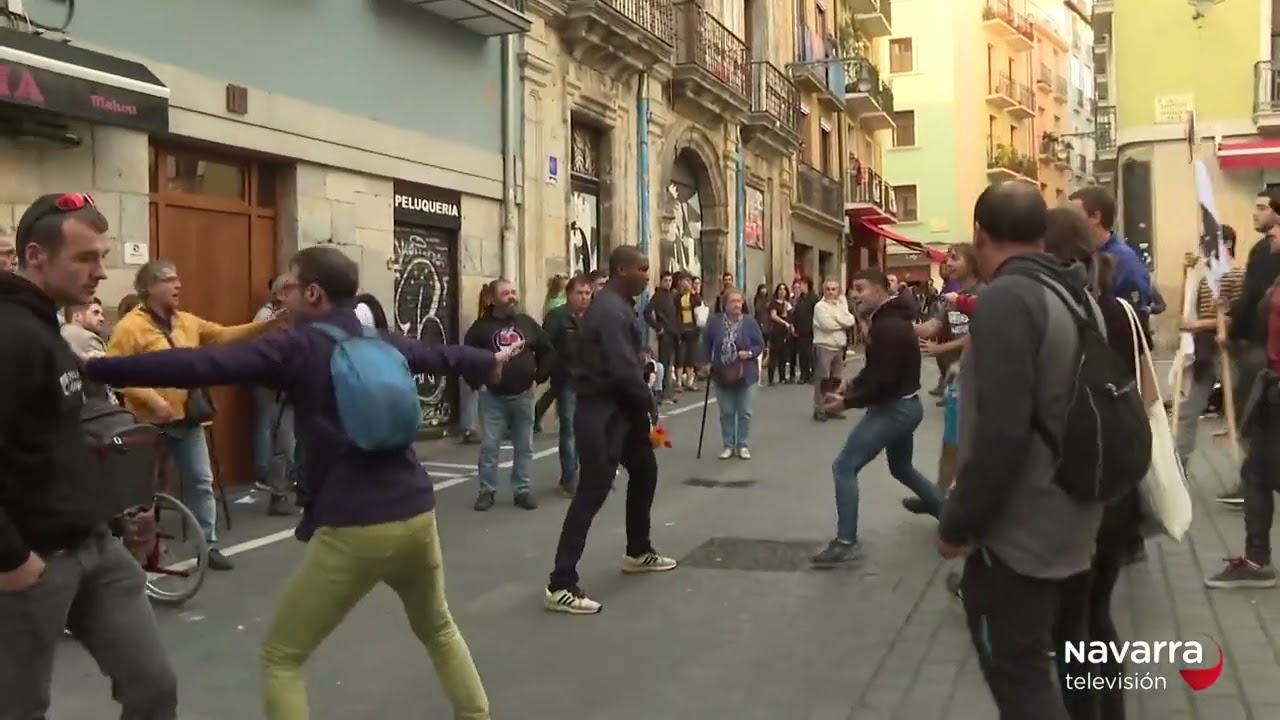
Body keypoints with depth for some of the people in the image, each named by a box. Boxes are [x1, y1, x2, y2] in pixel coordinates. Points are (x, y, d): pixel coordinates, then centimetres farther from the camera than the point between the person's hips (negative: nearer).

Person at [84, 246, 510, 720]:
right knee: (438, 628, 31)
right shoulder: (387, 343, 13)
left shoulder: (298, 346, -5)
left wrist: (96, 368, -12)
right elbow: (443, 355, 33)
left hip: (352, 530, -6)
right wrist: (490, 362, 54)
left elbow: (201, 366, -15)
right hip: (417, 515, 6)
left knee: (280, 658, 10)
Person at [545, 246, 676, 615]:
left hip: (620, 408, 11)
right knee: (593, 491, -11)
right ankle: (560, 585, -9)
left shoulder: (618, 305, 14)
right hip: (602, 411, -11)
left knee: (644, 471, 23)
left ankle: (638, 552, 40)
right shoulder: (610, 310, -19)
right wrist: (649, 402, -10)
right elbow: (622, 369, -25)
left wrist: (642, 403, 6)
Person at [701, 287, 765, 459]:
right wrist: (708, 362, -2)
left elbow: (760, 344, -4)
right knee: (726, 413, 8)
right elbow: (706, 343, 5)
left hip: (745, 374, -1)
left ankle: (743, 445, 16)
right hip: (722, 374, 1)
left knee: (745, 412, 5)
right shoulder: (715, 321, -5)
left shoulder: (749, 321, -8)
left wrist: (749, 353, -21)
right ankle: (728, 445, 18)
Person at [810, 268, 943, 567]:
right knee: (902, 469, 28)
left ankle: (845, 541, -8)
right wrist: (851, 386, 5)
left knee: (844, 467, -9)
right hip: (906, 406, 11)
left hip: (892, 408, -11)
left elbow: (883, 379, -26)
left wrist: (848, 402, -17)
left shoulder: (887, 327, -22)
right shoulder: (894, 319, 12)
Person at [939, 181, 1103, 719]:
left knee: (1017, 675, 2)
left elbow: (1000, 434, -27)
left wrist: (958, 524, -16)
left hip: (1019, 531, -9)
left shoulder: (1007, 298, -20)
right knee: (1039, 662, 23)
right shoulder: (1079, 296, 8)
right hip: (1069, 524, 9)